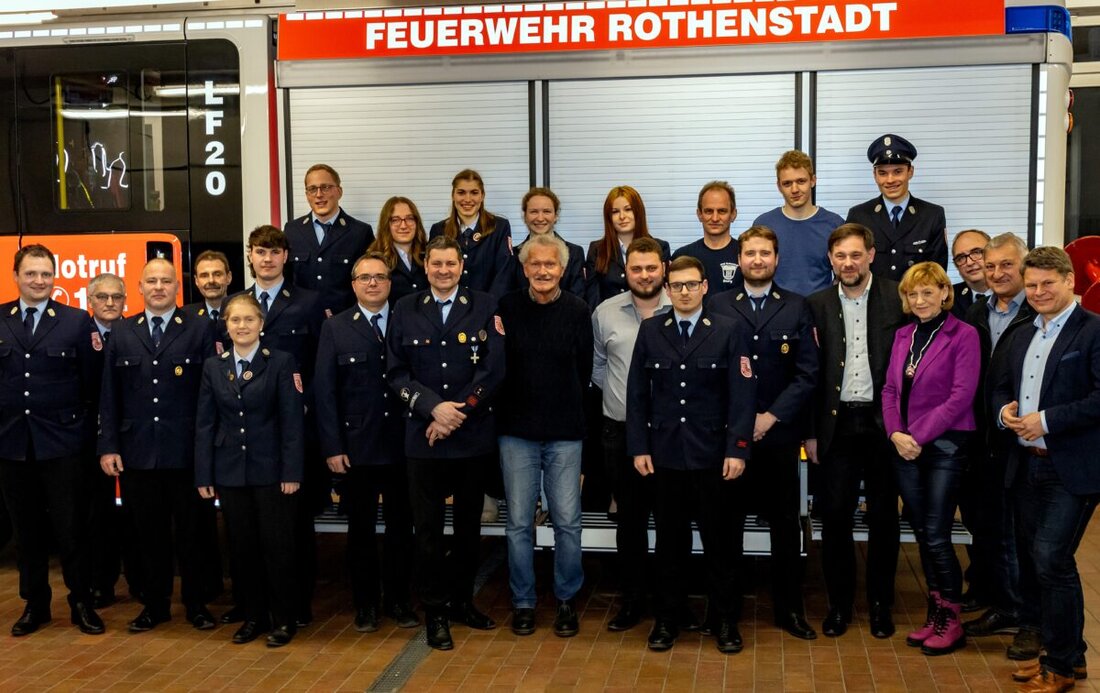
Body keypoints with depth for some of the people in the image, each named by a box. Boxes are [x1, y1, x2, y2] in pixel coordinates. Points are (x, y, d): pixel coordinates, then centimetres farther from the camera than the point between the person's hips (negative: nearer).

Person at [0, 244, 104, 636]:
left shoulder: (77, 322, 0)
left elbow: (91, 383, 1)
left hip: (61, 442, -2)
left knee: (71, 528, 3)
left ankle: (81, 603, 18)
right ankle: (35, 604, 26)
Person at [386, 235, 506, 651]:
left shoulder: (485, 307, 1)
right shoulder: (406, 310, 4)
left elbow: (493, 370, -6)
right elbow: (396, 372, 0)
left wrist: (459, 412, -13)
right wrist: (434, 407, -13)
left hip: (474, 435, 0)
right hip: (424, 436, 0)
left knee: (469, 524, 12)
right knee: (428, 527, 3)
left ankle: (463, 601, 28)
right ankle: (436, 612, 14)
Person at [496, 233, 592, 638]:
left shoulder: (577, 311, -2)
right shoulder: (507, 308, 0)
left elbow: (584, 369, 4)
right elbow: (496, 365, 6)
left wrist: (568, 412, 5)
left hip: (564, 435, -1)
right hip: (517, 432, 1)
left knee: (567, 521, 3)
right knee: (519, 522, 6)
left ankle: (566, 598, 21)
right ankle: (523, 601, 20)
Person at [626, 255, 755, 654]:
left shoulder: (729, 332, -1)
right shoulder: (650, 331, 6)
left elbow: (742, 395, -5)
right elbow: (637, 393, 6)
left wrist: (737, 449, -12)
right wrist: (638, 447, 0)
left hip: (714, 455, -1)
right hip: (665, 454, 2)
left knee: (720, 540, 7)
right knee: (670, 539, 9)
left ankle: (725, 619, 20)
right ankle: (668, 617, 21)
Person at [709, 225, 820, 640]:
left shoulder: (797, 308, 5)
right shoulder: (718, 308, 5)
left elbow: (808, 373, 0)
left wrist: (771, 417, -8)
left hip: (779, 432, 0)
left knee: (785, 522, 7)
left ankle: (789, 609, 18)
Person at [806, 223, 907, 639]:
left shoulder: (897, 299, -1)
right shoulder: (817, 305, 4)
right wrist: (811, 432, 1)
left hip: (883, 423, -1)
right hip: (836, 424, 1)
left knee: (883, 517, 9)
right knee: (835, 516, 4)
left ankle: (880, 603, 23)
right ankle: (839, 603, 19)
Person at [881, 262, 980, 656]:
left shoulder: (963, 335, -7)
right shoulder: (903, 335, 11)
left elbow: (961, 395, -13)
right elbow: (890, 389, 10)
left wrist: (920, 437, -15)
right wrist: (896, 434, -5)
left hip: (944, 446, -6)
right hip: (905, 447, 6)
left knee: (937, 536, -5)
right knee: (922, 534, 10)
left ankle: (951, 622, 9)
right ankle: (935, 613, 21)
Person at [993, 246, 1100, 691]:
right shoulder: (1022, 336, 16)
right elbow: (1002, 386, 21)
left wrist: (1047, 420, -20)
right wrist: (1004, 409, 0)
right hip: (1027, 466, 8)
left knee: (1052, 560, -9)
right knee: (1036, 559, 13)